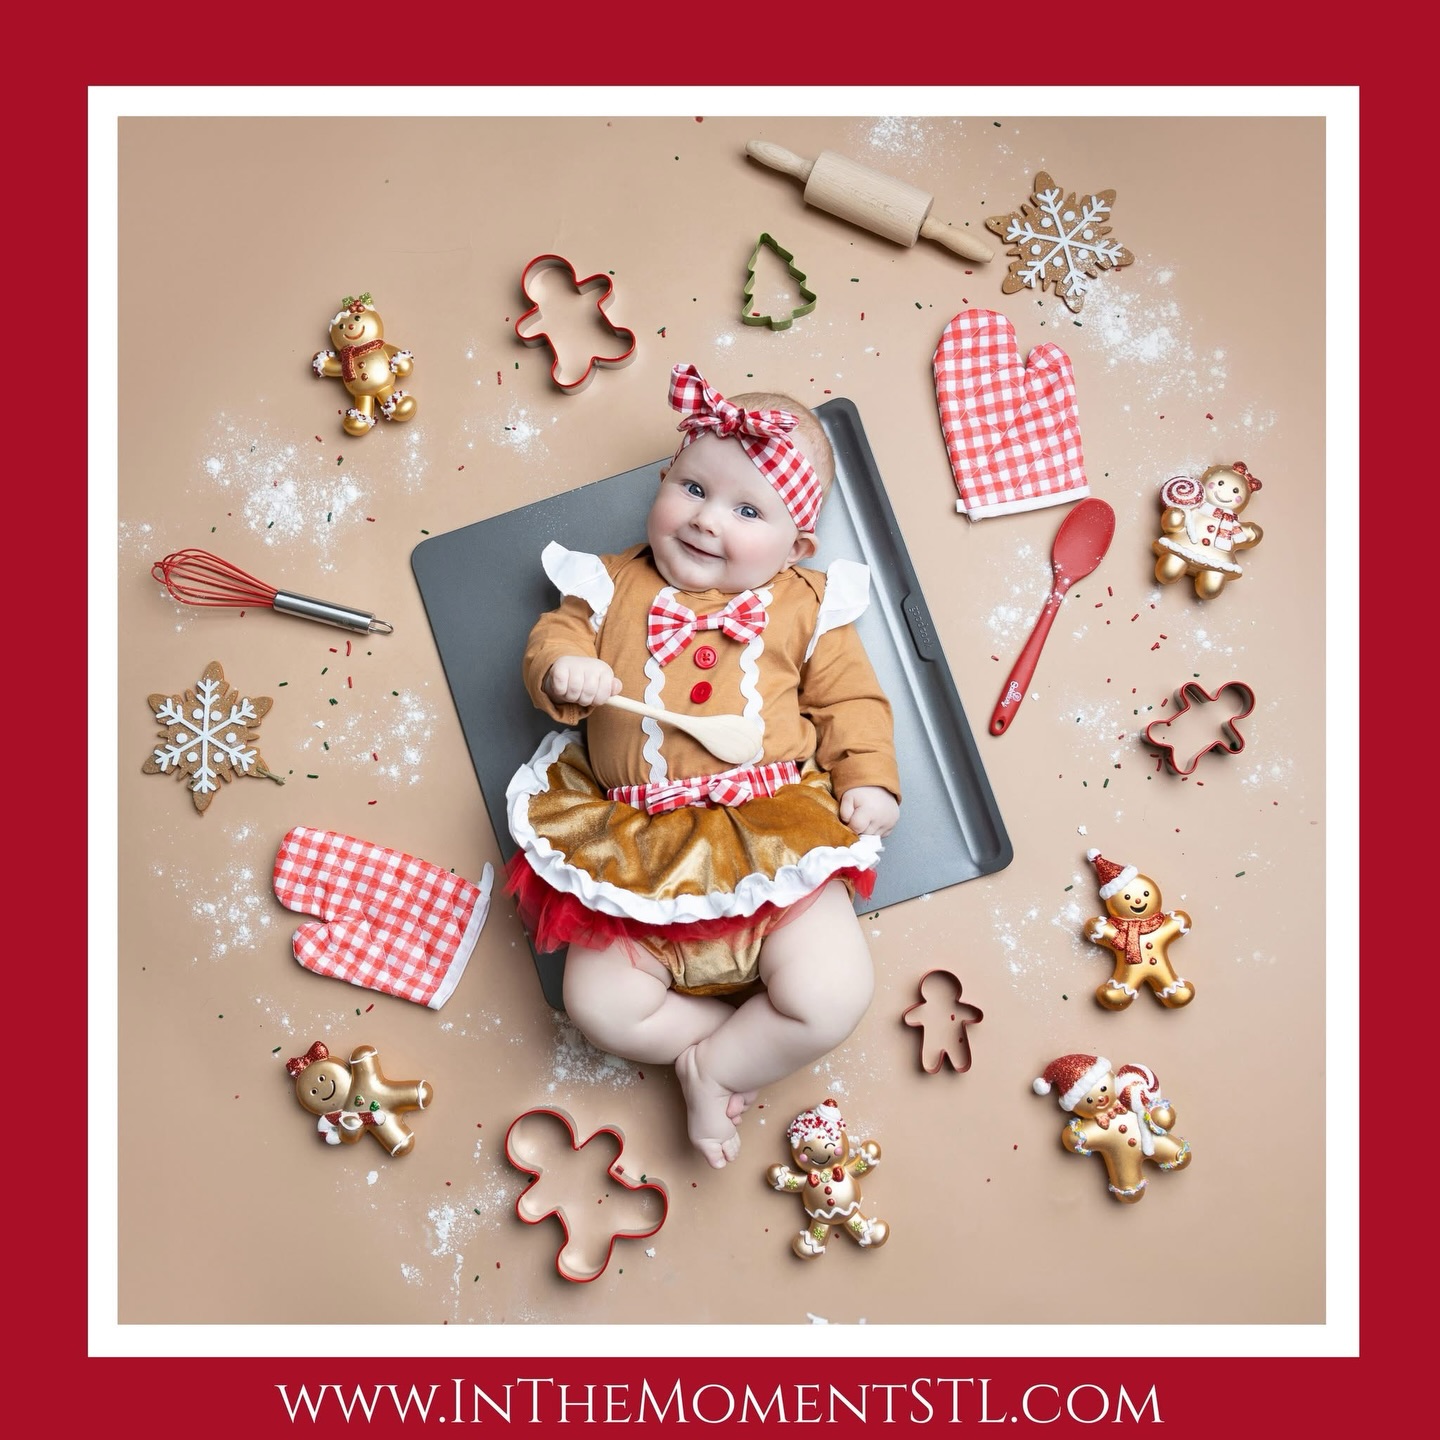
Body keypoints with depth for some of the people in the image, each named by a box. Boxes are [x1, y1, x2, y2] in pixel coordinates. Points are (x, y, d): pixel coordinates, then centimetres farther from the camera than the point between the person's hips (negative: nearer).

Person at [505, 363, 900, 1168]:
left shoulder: (804, 606, 9)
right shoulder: (616, 587, 12)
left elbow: (850, 698, 10)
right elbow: (553, 641, 10)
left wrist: (869, 779, -3)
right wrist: (563, 671, -14)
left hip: (774, 837, -1)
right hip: (637, 849, 1)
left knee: (834, 997, -16)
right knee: (600, 1006, -11)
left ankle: (712, 1068, 7)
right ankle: (757, 1041, 6)